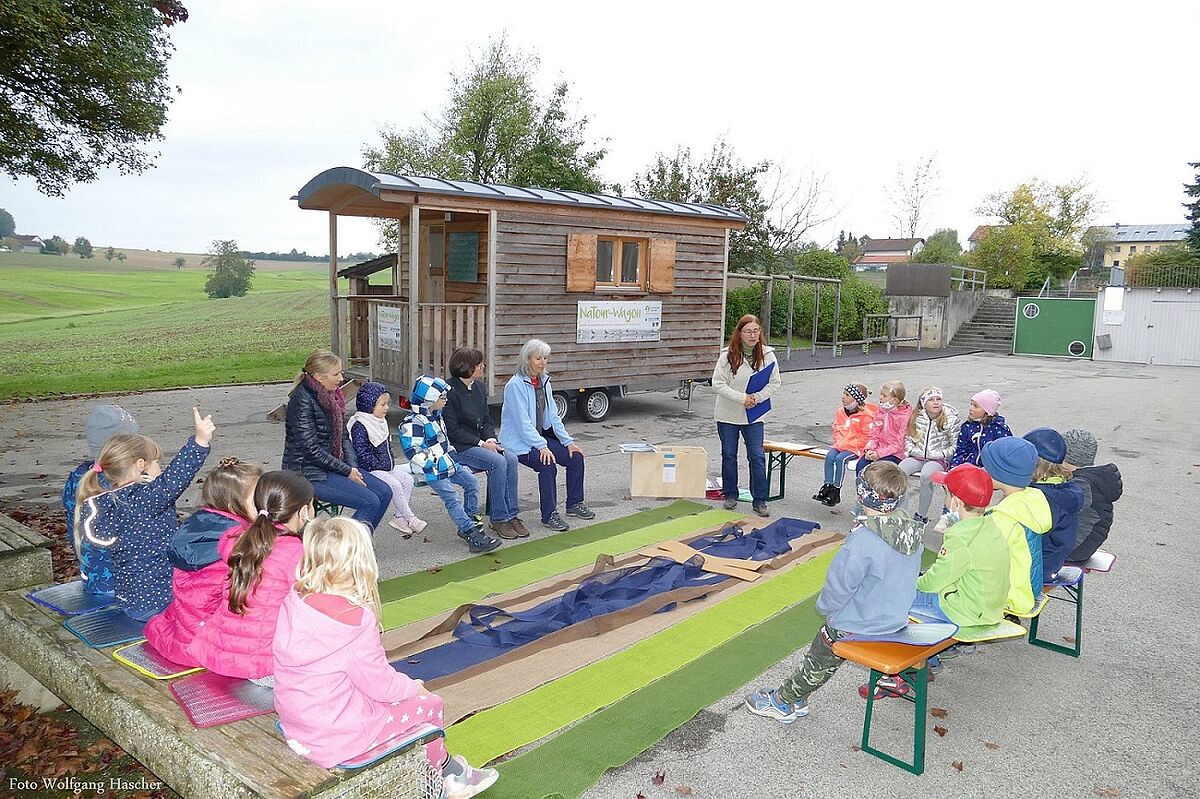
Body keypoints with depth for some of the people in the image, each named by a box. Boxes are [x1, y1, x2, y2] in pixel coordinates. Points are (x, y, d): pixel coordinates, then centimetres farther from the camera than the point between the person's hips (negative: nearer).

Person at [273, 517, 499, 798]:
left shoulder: (292, 602, -6)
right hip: (338, 737, -8)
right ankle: (448, 775, 37)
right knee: (428, 705, 11)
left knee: (405, 695, 23)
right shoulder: (356, 621, -27)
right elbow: (382, 685, -17)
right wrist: (412, 686, 6)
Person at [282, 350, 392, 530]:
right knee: (370, 502, -18)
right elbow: (311, 449, -20)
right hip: (308, 472, -9)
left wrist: (352, 466, -3)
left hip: (334, 465, 9)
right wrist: (346, 471, -15)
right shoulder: (303, 399, -18)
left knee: (384, 493, 0)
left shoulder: (331, 395, 8)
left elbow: (343, 436, 12)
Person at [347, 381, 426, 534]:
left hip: (385, 466, 9)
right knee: (395, 485, -21)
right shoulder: (359, 425, -17)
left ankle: (399, 516, 0)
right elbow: (362, 453, -21)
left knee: (407, 479, -3)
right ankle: (409, 518, -9)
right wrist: (379, 467, -18)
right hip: (369, 470, -9)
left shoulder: (380, 421, 13)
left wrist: (391, 463, 10)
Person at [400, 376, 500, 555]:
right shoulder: (413, 423, -18)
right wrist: (434, 463, -20)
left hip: (446, 464, 9)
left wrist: (452, 457, 17)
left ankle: (471, 520, 12)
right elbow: (412, 453, -22)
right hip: (431, 470, -9)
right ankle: (473, 535, -23)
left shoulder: (436, 416, 12)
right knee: (452, 498, -18)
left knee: (471, 481, 1)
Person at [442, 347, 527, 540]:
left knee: (511, 459, -18)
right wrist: (481, 444, -17)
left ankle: (511, 515, -14)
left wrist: (491, 439, -5)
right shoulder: (450, 391, -14)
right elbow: (452, 431, -15)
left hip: (480, 441, 7)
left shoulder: (480, 387, 10)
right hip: (457, 447, -7)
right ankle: (499, 519, -18)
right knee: (497, 462, -27)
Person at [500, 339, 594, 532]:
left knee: (575, 457, -3)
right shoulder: (515, 385, -16)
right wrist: (541, 446, -27)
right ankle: (549, 515, -16)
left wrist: (568, 441, 3)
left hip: (541, 436, 8)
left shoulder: (544, 381, 8)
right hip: (518, 442, -8)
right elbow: (522, 421, -21)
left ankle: (574, 504, 14)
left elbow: (553, 415, 10)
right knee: (548, 465, -29)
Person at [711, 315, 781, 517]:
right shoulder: (728, 355, -12)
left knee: (757, 457, -2)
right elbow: (718, 383, -13)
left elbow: (775, 383, 1)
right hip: (728, 414, -1)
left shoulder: (767, 355, -6)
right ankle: (730, 495, 27)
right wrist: (741, 398, -18)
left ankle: (759, 500, 8)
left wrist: (757, 397, -14)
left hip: (754, 415, 1)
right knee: (729, 455, 11)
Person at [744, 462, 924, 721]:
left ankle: (783, 701, 33)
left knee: (819, 662, 15)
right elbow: (908, 577, 7)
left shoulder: (863, 540, -32)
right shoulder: (911, 531, -8)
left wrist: (825, 606, -2)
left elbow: (839, 585, -23)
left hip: (857, 625, -7)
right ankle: (796, 698, 35)